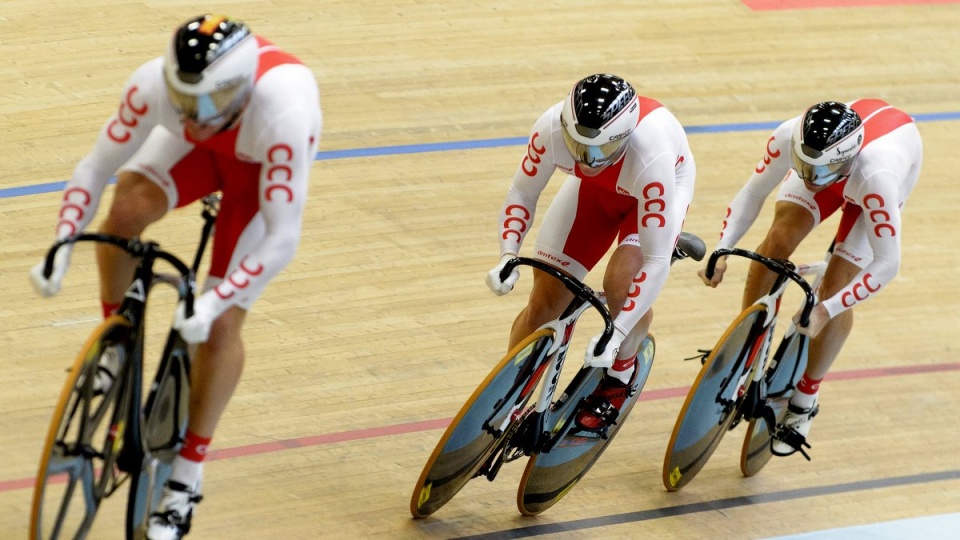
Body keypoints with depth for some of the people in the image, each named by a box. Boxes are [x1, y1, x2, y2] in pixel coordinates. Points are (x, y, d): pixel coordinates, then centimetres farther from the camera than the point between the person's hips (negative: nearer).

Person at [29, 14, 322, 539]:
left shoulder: (284, 112, -45)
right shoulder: (154, 83, -36)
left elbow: (281, 238, -40)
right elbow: (96, 166, -24)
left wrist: (213, 301, -47)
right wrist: (61, 248, -35)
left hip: (262, 167, -3)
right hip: (199, 148, 3)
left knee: (220, 325, -11)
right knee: (126, 209, -30)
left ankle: (186, 477, 5)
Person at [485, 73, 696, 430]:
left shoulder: (651, 156, -44)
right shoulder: (552, 128, -36)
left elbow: (656, 260, -41)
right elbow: (522, 194, -17)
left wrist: (616, 334, -45)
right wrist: (508, 257, -33)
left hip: (665, 183, -3)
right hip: (595, 188, 3)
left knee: (621, 284, -27)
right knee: (544, 303, -3)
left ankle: (618, 377, 4)